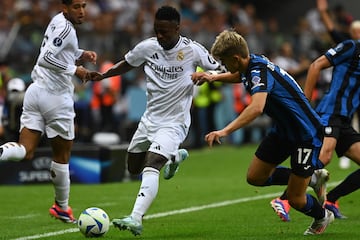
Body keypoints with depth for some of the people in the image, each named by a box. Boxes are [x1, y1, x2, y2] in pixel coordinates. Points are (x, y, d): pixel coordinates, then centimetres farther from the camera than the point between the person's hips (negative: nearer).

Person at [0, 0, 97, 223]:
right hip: (56, 97, -8)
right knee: (62, 156, 11)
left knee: (25, 151, 2)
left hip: (36, 90, 8)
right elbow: (46, 59, -25)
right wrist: (75, 70, -18)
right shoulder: (66, 28, -16)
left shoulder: (58, 21, 12)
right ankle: (62, 208, 26)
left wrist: (81, 54, 16)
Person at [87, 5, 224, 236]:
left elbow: (219, 70, -3)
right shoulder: (147, 47, -4)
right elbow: (127, 64, 15)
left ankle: (136, 219, -35)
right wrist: (103, 75, 0)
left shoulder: (192, 50, -14)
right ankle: (175, 156, 43)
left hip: (174, 122, -6)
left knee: (151, 167, -26)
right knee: (134, 167, 19)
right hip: (150, 119, 6)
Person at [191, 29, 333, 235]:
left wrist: (225, 131, -56)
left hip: (307, 133, -9)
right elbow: (241, 76, 27)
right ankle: (311, 178, 26)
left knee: (295, 199, -4)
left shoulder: (260, 71, -29)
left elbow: (257, 108, -49)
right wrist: (213, 77, 10)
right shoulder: (251, 64, -1)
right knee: (255, 177, 8)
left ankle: (322, 216, 30)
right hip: (283, 130, 9)